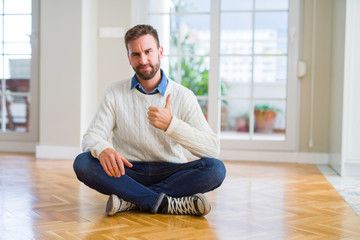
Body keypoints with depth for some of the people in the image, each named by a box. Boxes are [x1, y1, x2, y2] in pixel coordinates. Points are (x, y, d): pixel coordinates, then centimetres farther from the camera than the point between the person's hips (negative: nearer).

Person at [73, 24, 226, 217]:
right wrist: (102, 149, -31)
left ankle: (132, 200, -25)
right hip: (128, 173, 1)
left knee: (216, 169, -27)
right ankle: (168, 204, -29)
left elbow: (212, 148, -10)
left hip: (171, 173, 0)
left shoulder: (183, 96, -1)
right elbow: (91, 137, -5)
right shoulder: (115, 93, 4)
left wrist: (171, 124, -24)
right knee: (82, 163, -26)